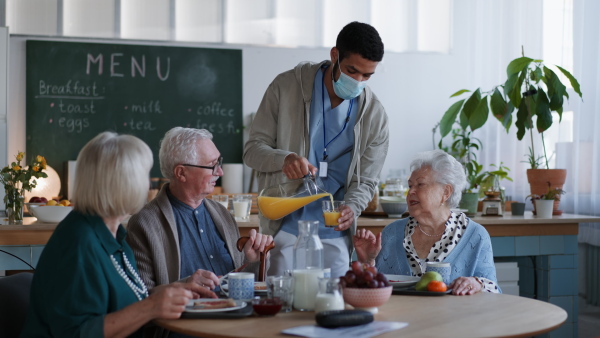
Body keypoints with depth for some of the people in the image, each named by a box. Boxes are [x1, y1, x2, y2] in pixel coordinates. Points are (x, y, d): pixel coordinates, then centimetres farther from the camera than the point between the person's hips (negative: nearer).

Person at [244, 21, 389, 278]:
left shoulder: (374, 115, 0)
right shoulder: (286, 87, -4)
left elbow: (366, 180, 4)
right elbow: (252, 150, -3)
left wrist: (351, 208, -17)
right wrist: (284, 159, -25)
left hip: (334, 234, 2)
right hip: (284, 226, -1)